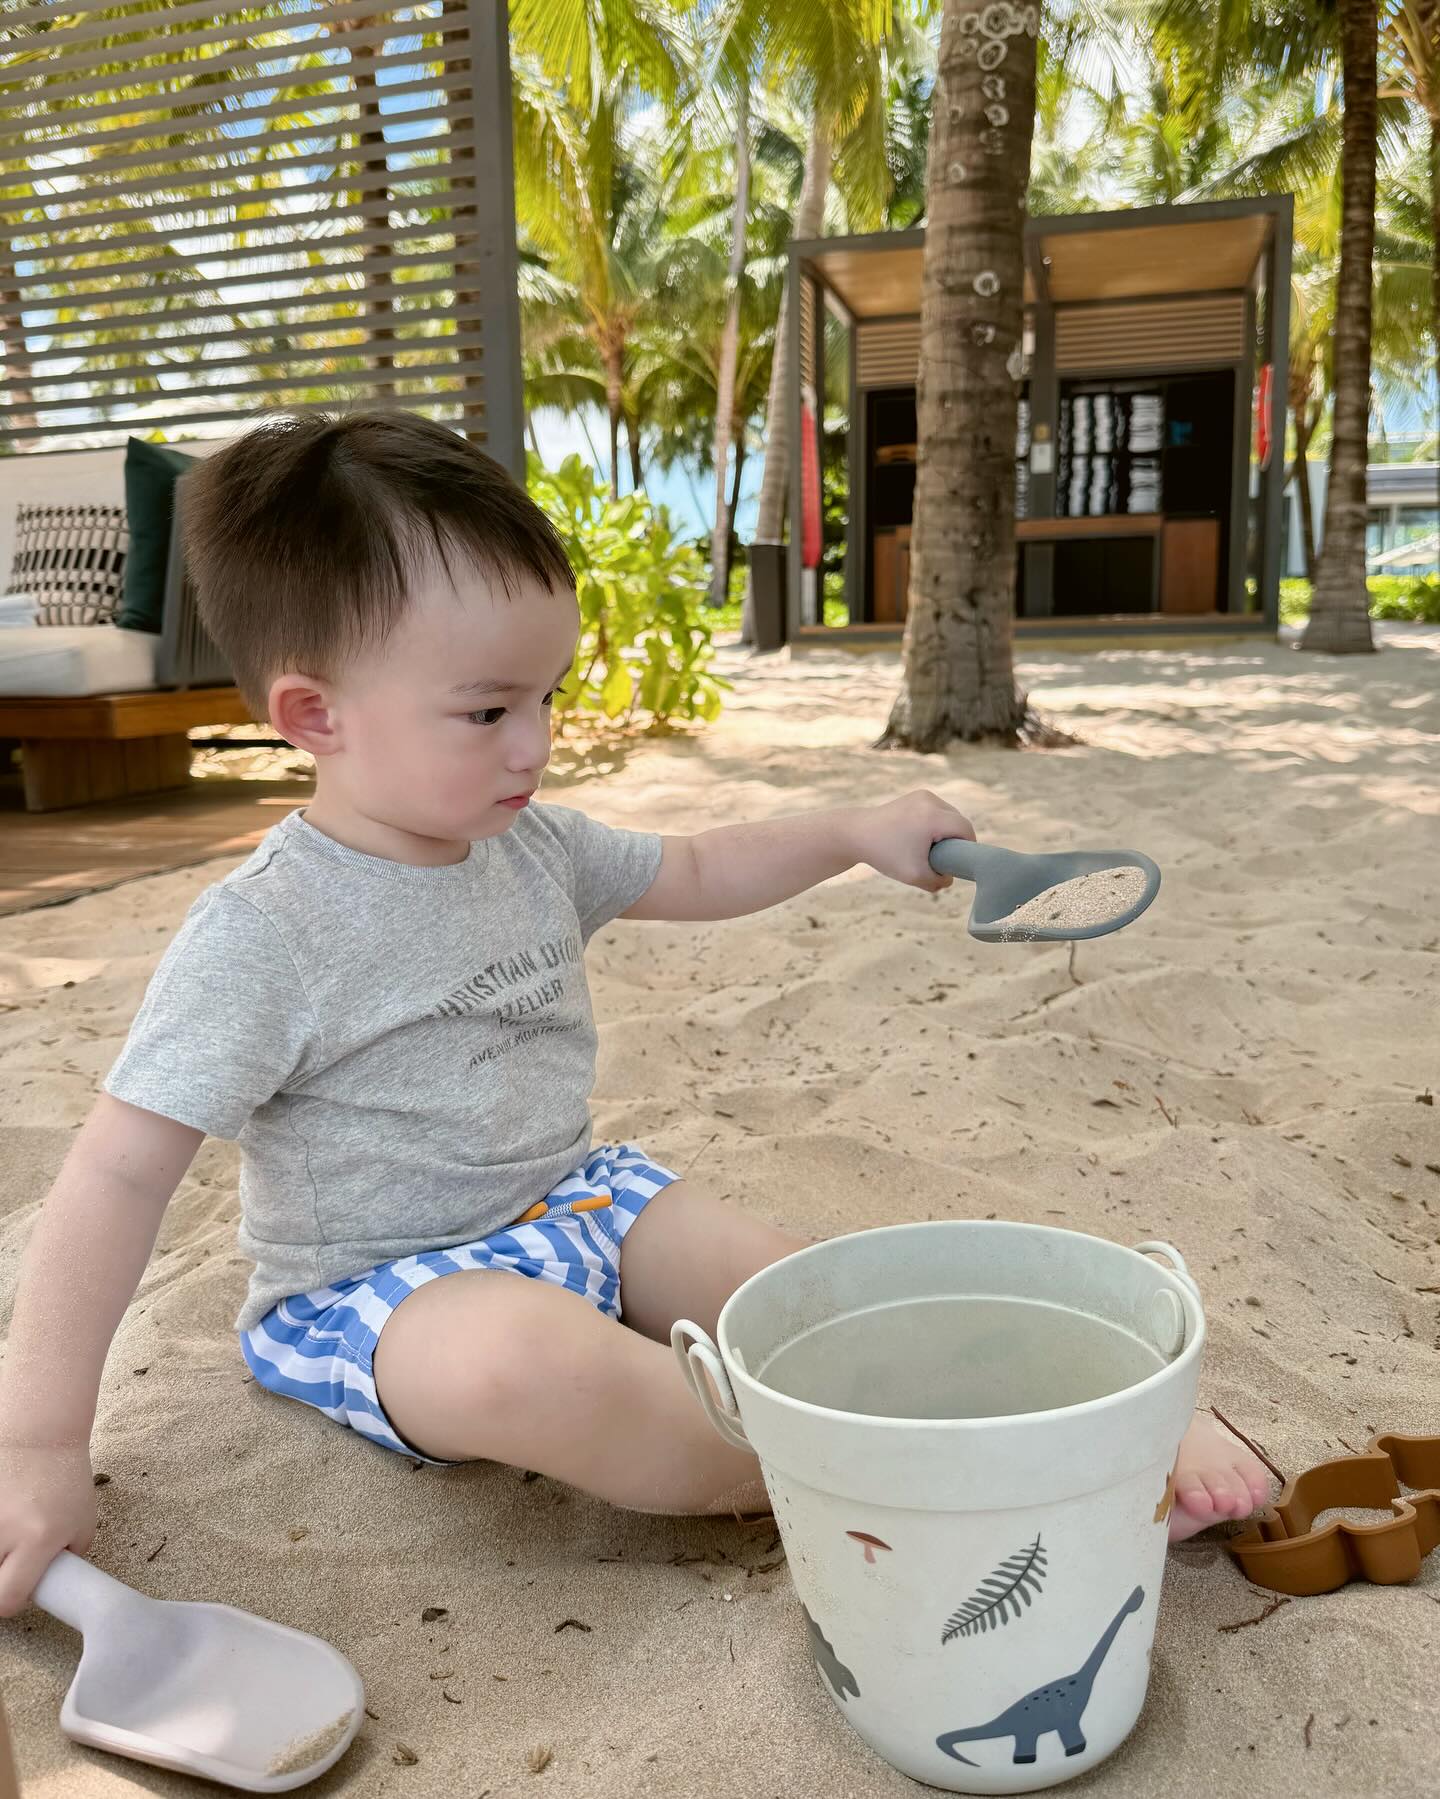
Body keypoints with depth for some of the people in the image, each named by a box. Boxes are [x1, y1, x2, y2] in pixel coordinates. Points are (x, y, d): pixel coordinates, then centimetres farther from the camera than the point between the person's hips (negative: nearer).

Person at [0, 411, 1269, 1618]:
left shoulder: (533, 846, 0)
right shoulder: (262, 935, -21)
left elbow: (693, 874, 17)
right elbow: (120, 1175, -19)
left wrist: (857, 830, 8)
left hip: (572, 1203, 7)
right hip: (380, 1287, -6)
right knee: (527, 1359, -39)